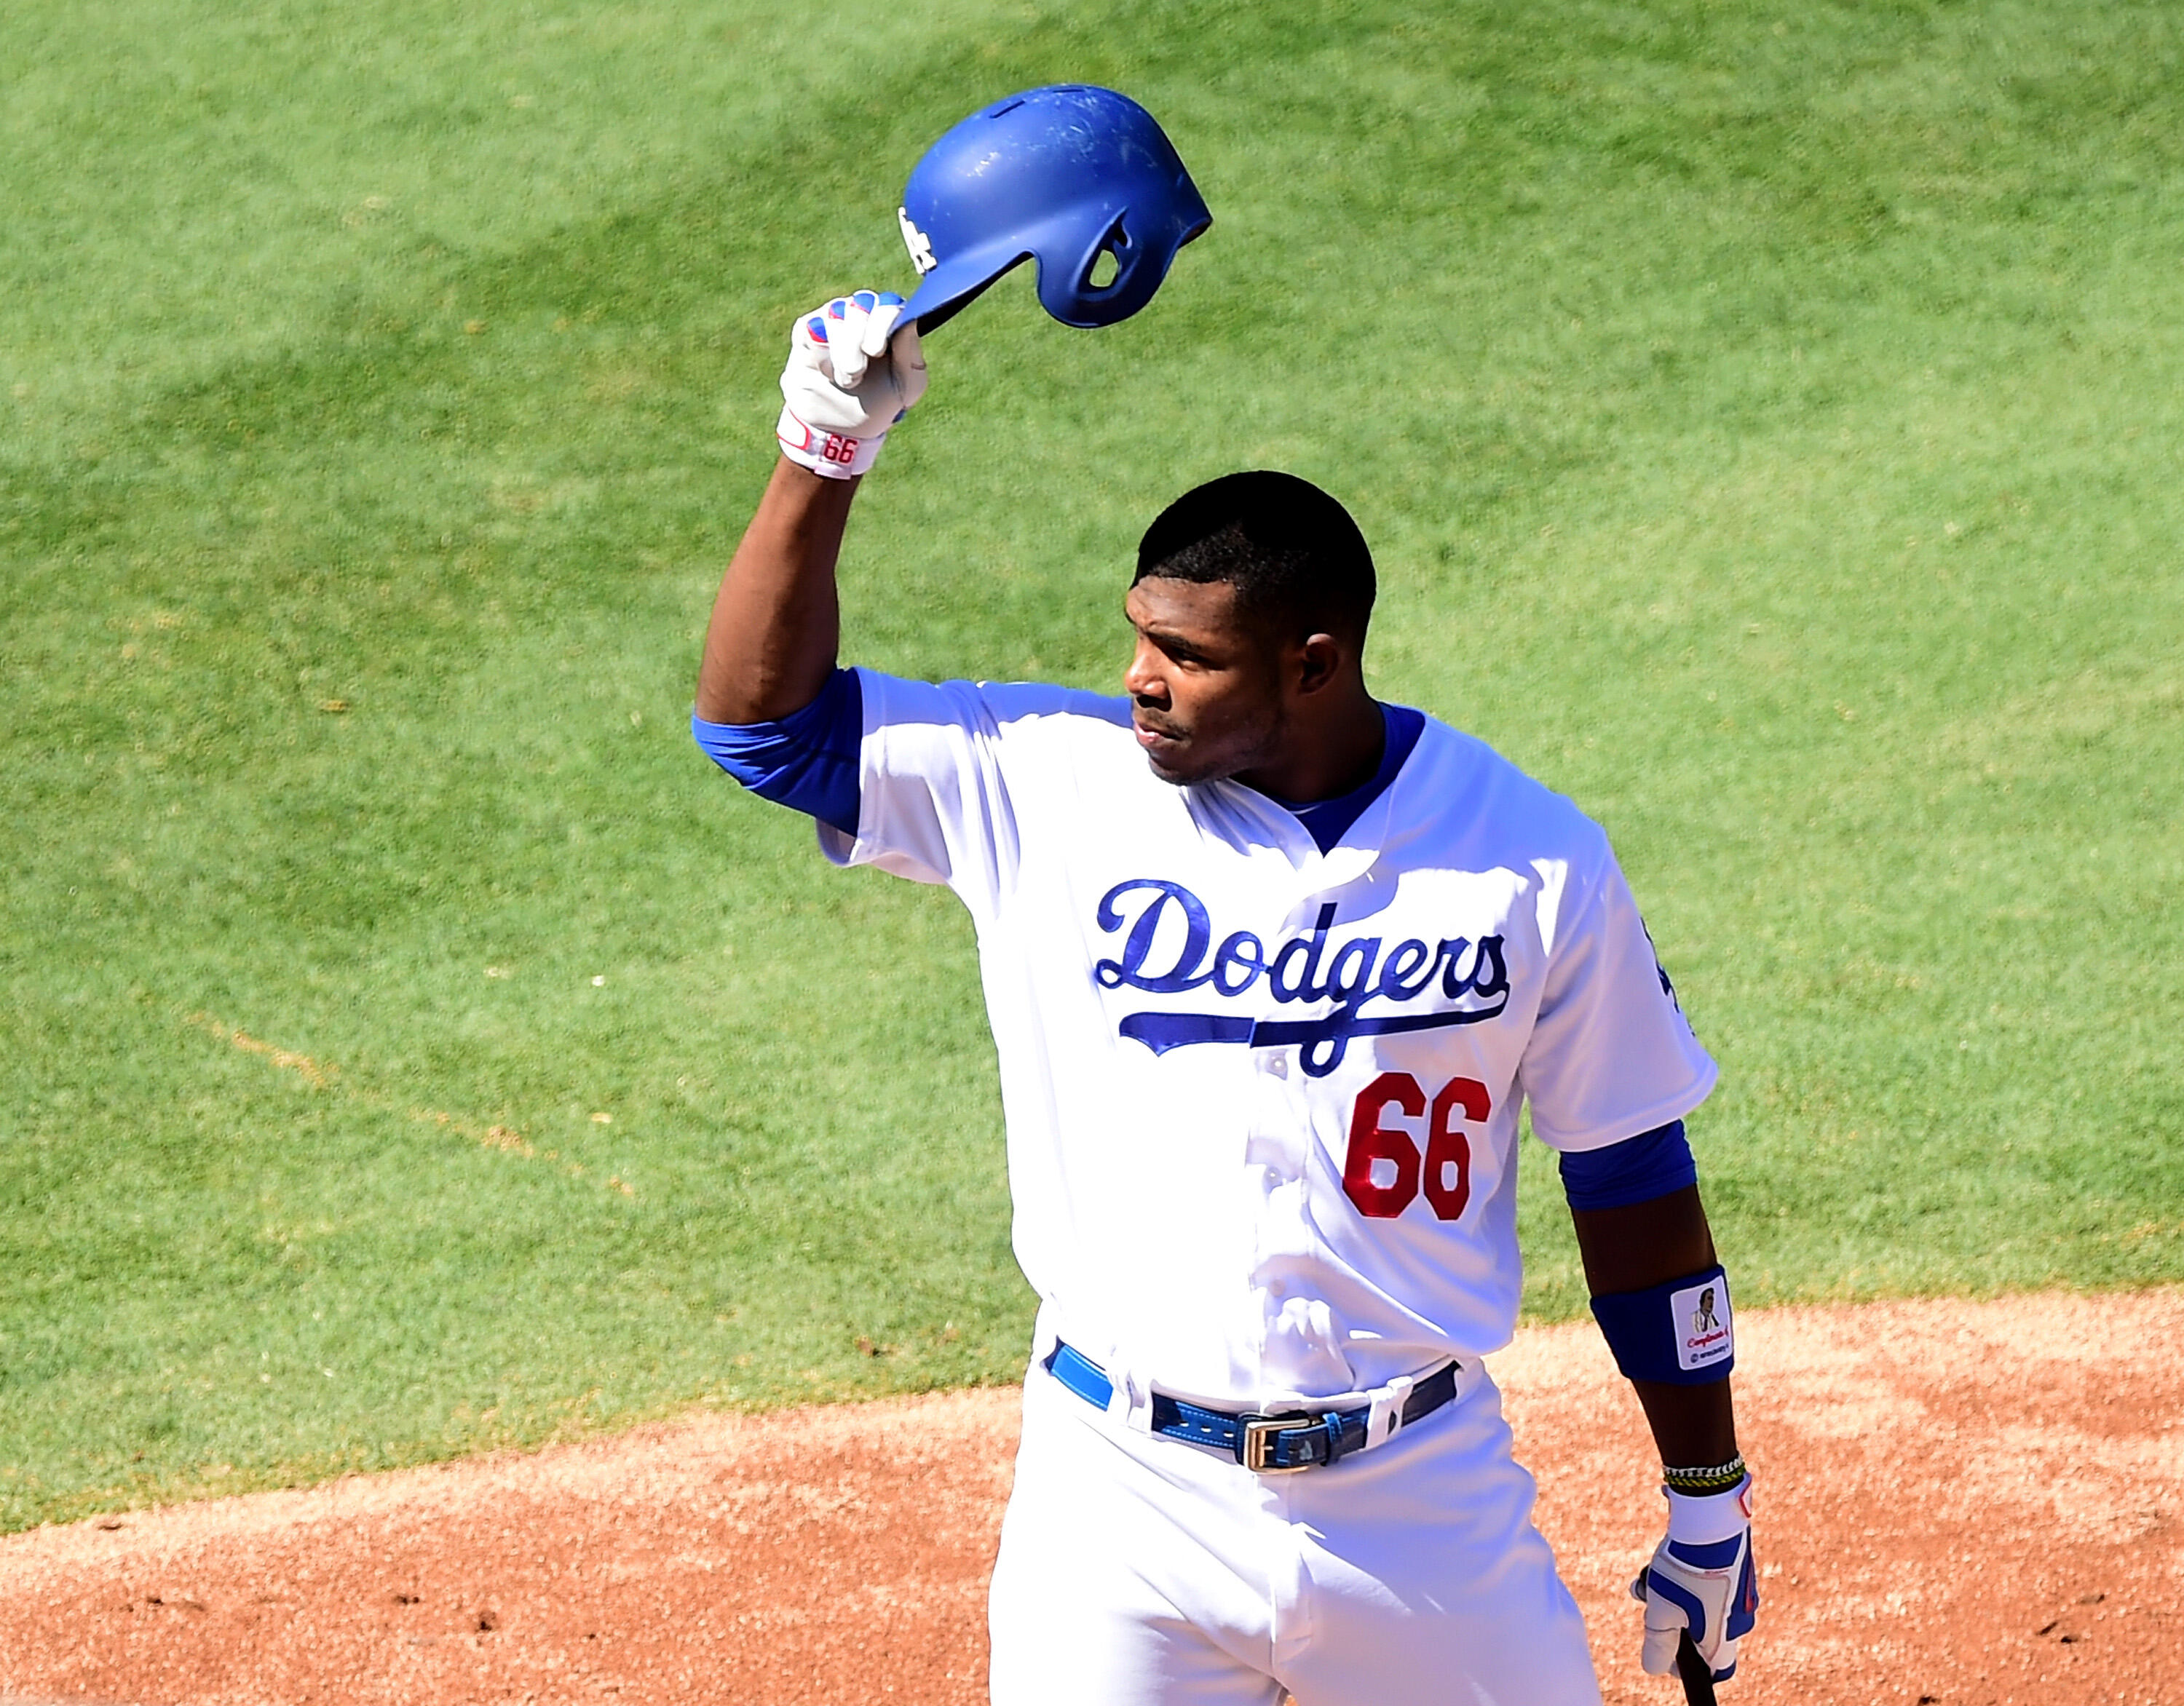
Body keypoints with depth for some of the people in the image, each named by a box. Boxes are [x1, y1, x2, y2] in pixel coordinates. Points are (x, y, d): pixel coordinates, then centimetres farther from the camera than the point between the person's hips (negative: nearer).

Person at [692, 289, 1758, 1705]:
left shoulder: (1534, 861, -4)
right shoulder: (1055, 786, -4)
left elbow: (1635, 1178, 4)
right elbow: (764, 716, -3)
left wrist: (1709, 1499, 8)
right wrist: (825, 456, -15)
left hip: (1423, 1501, 0)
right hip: (1122, 1495, 0)